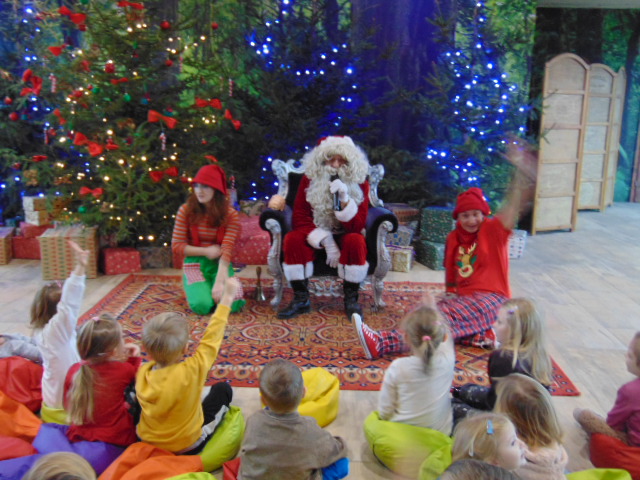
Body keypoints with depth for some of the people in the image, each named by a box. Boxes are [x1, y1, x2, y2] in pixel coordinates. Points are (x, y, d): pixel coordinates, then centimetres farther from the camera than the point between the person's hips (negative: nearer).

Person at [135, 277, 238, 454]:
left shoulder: (143, 373, -18)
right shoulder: (191, 371, -31)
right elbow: (211, 339, -21)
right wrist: (227, 297, -15)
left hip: (147, 443, 4)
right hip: (186, 447, -4)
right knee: (222, 389, 11)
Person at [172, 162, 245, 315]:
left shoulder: (231, 215, -7)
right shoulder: (186, 210, -6)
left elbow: (227, 249, -15)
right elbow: (176, 245, -4)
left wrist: (219, 282, -27)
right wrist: (206, 251, -15)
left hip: (220, 264, 1)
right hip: (194, 264, 0)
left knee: (231, 304, -24)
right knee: (202, 305, -25)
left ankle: (212, 287, 11)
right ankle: (194, 289, 12)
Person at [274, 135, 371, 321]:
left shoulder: (360, 183, -8)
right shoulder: (309, 179, -6)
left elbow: (357, 225, -15)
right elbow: (300, 216, -12)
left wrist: (344, 200, -32)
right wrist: (325, 241, -25)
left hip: (345, 235, -1)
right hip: (315, 234, 1)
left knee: (356, 241, -34)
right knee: (292, 239, -29)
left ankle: (351, 299, -16)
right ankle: (301, 299, -17)